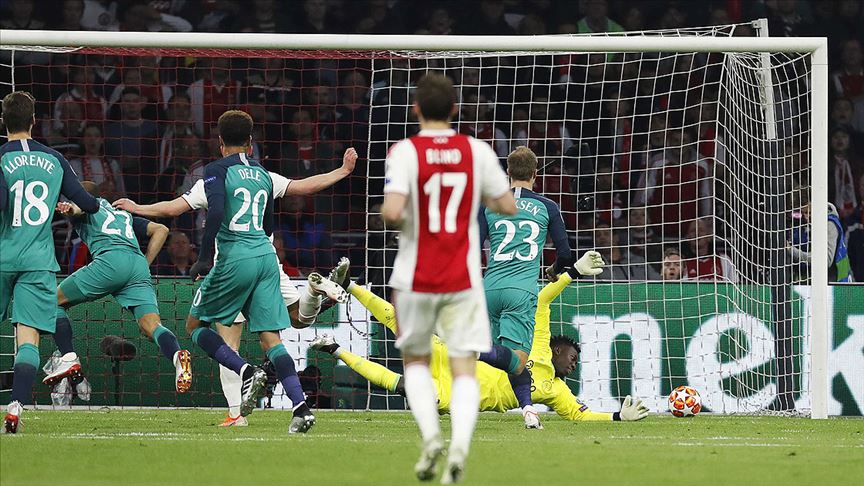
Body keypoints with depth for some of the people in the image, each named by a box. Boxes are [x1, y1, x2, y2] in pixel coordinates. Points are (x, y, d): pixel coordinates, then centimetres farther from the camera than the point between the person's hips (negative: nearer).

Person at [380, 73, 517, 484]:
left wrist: (388, 218, 2)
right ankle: (460, 446, -22)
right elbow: (508, 207, 5)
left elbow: (392, 212, -21)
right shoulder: (477, 151, -1)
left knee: (416, 360, 19)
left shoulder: (405, 152, -9)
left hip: (416, 279, -1)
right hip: (463, 279, 1)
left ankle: (430, 434, -2)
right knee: (464, 369, 0)